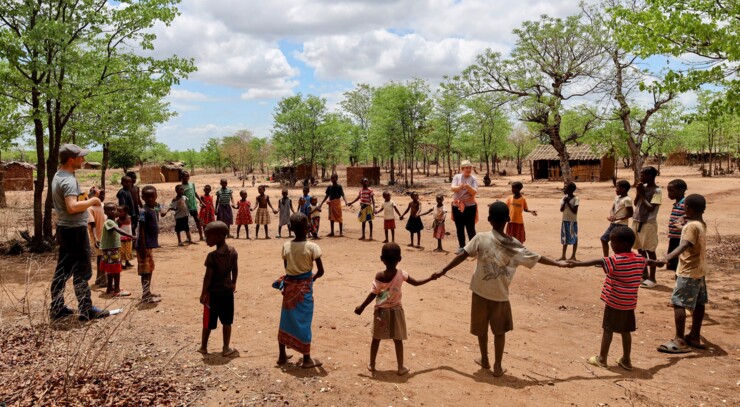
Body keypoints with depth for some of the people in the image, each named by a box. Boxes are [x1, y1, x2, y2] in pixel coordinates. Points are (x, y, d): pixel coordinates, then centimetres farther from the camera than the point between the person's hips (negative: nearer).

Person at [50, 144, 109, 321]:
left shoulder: (58, 176, 11)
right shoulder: (68, 180, -20)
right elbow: (72, 207, -32)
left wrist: (86, 198, 11)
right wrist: (92, 201, -18)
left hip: (63, 228, 10)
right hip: (75, 230, -10)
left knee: (62, 270, 14)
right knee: (82, 271, -2)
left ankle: (57, 308, 22)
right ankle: (86, 310, 4)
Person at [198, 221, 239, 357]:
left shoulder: (212, 256, -20)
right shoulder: (233, 252, -5)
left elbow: (208, 277, -16)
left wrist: (203, 294, -6)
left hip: (213, 293, -4)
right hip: (227, 291, 4)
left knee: (208, 322, 11)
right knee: (227, 321, 11)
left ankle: (203, 347, 26)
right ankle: (226, 348, 17)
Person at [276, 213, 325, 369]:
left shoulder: (286, 246, -4)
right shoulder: (312, 247, -15)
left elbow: (286, 268, 4)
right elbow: (321, 271, -12)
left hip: (289, 286, 4)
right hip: (304, 287, -4)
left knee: (286, 320, 14)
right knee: (304, 322, 5)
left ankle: (282, 356, 26)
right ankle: (307, 359, 14)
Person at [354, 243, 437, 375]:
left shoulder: (379, 276, -17)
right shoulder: (401, 274, -11)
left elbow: (373, 295, -13)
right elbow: (416, 283, 1)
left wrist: (361, 307, -2)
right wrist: (430, 278, 17)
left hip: (381, 311, -1)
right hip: (396, 310, 1)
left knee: (376, 339, 14)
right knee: (398, 340, 11)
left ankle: (371, 364, 25)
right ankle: (401, 367, 16)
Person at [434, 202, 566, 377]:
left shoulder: (481, 238, -11)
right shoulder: (514, 245, -4)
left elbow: (462, 256, -10)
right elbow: (537, 258, 5)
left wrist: (443, 271, -1)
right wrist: (559, 263, 19)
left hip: (481, 291, -1)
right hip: (501, 294, 1)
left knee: (481, 328, 17)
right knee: (500, 331, 15)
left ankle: (484, 360, 32)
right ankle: (497, 366, 19)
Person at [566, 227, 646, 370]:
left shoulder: (616, 260, -19)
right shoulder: (640, 259, 4)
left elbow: (598, 262, -34)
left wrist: (577, 263, -44)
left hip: (614, 302, -6)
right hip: (630, 303, 6)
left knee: (608, 329, 4)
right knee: (625, 331, 14)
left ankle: (601, 358, 13)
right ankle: (626, 360, 22)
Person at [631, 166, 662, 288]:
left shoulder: (656, 191, -12)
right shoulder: (643, 187, 9)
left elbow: (650, 208, -19)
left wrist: (642, 195, -13)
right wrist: (638, 193, -4)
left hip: (648, 223, -8)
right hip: (637, 221, 8)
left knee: (650, 250, -2)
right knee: (640, 249, 14)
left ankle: (652, 278, 6)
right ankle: (644, 274, 26)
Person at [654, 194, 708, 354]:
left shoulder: (691, 226, -19)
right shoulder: (701, 224, 9)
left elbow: (684, 246, -36)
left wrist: (666, 258, -50)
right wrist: (687, 221, 51)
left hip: (688, 272, -10)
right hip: (699, 271, 10)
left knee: (678, 303, -10)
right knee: (698, 304, 14)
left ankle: (680, 341, -11)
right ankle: (695, 337, 25)